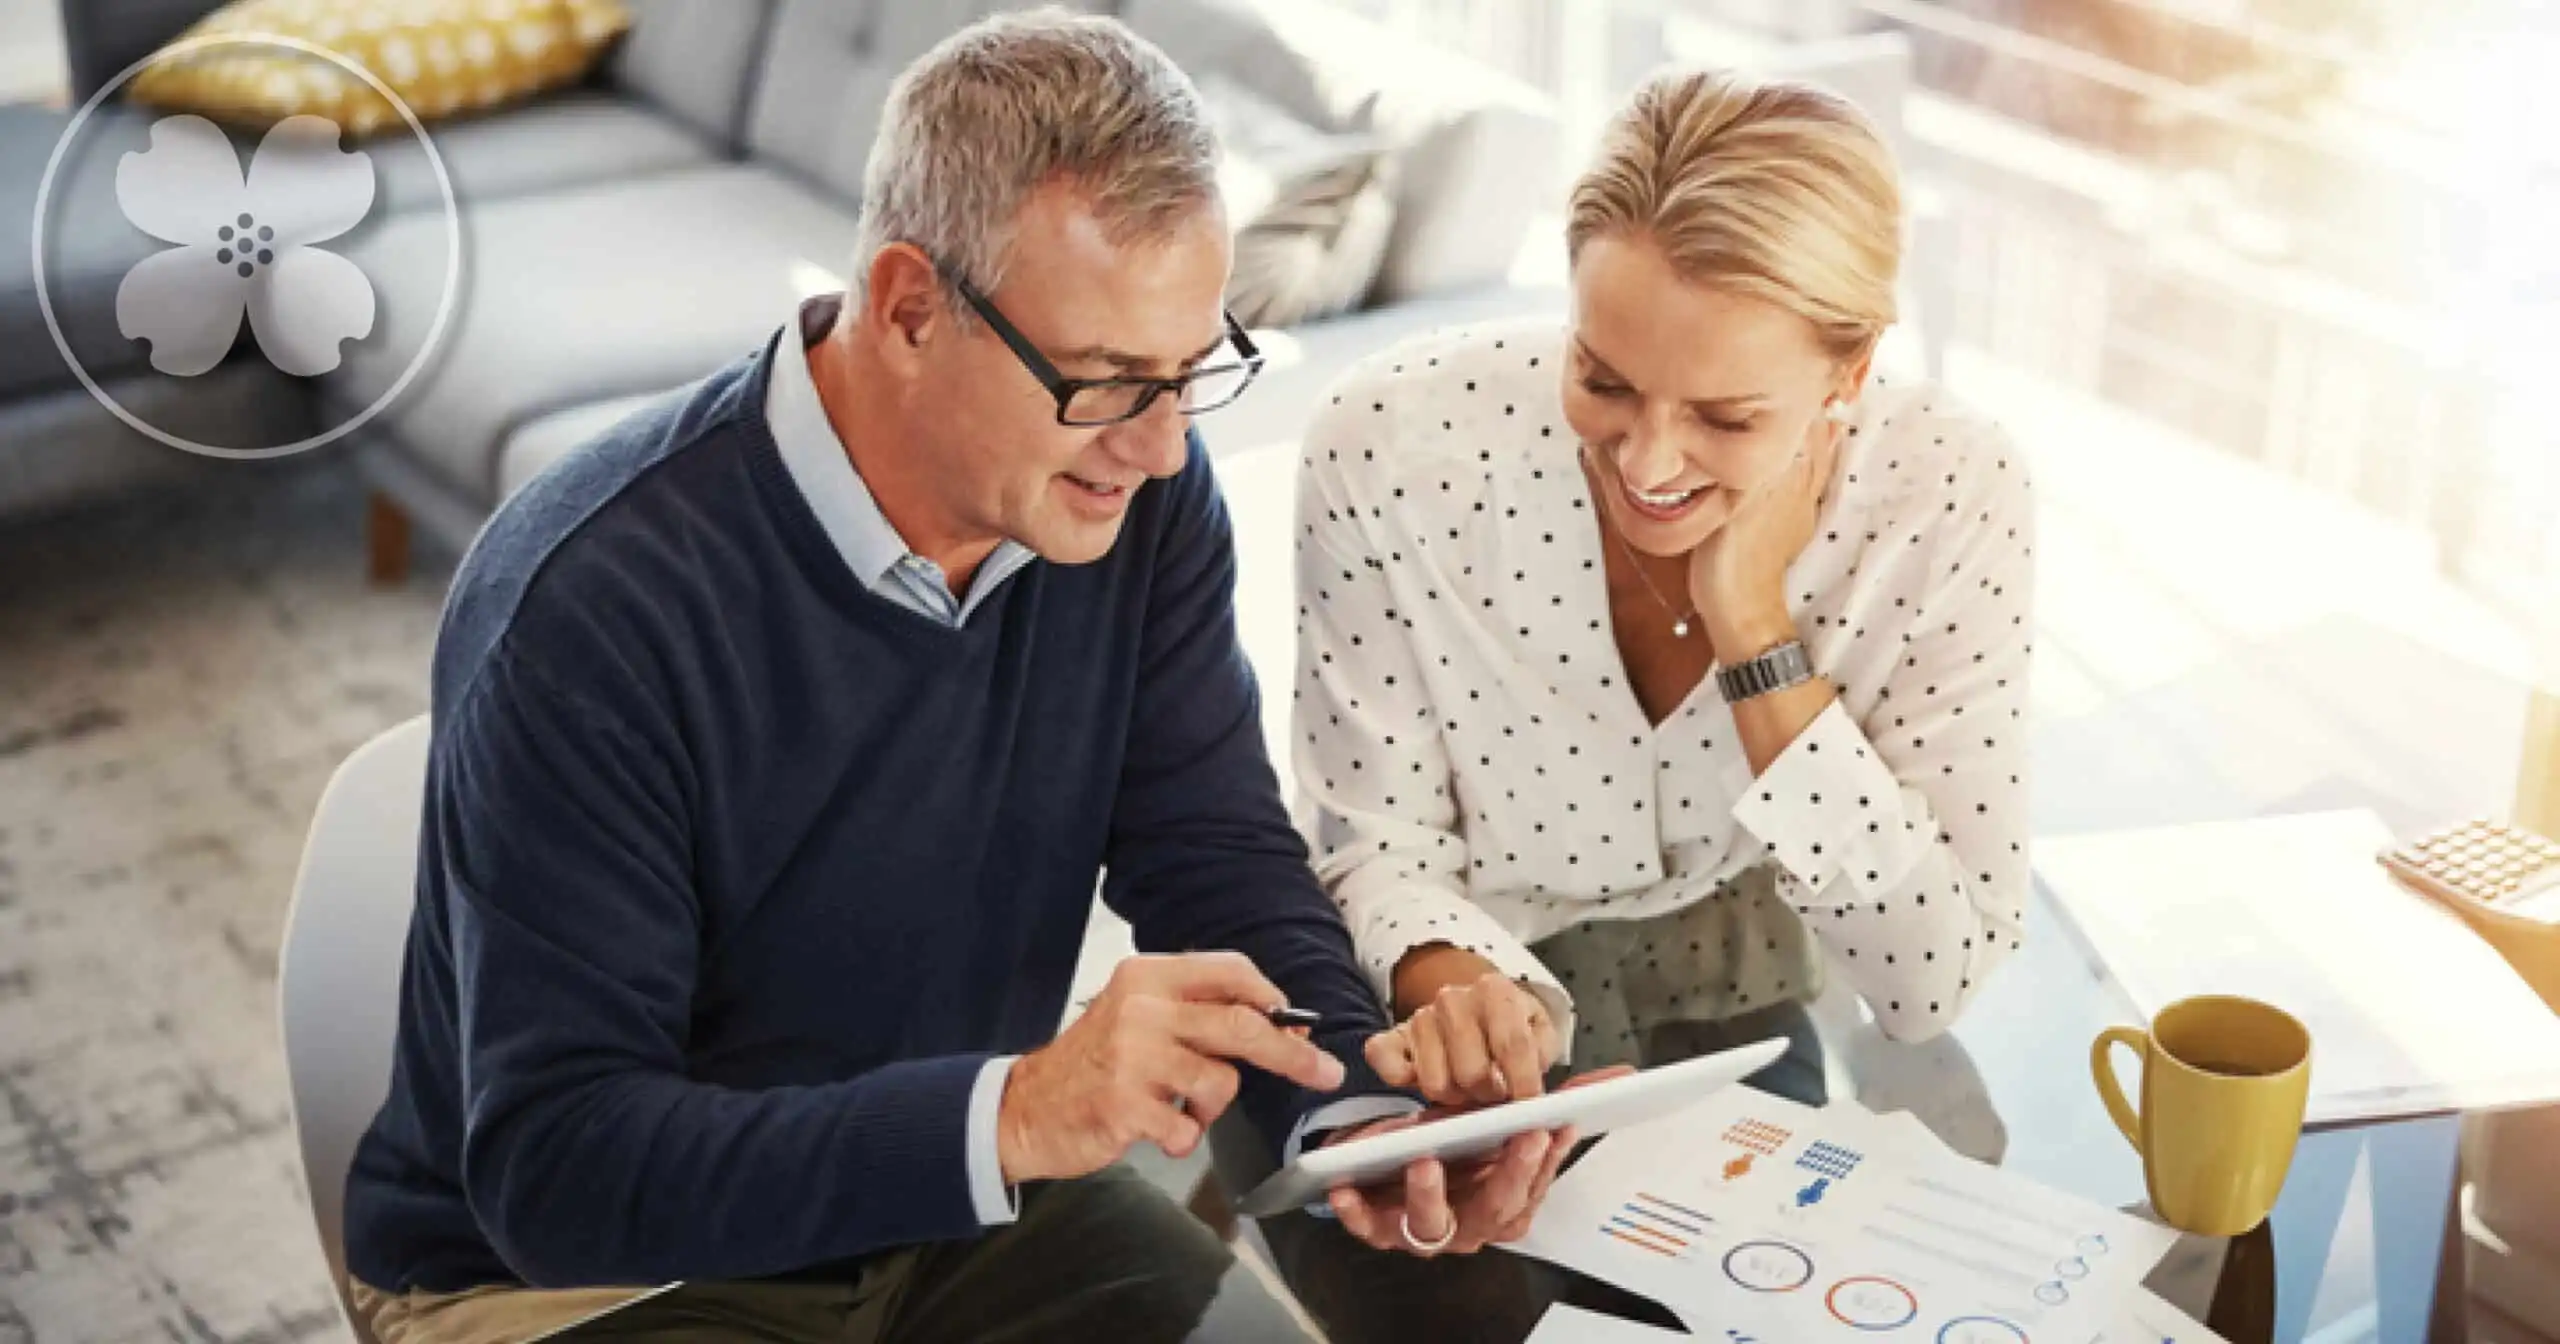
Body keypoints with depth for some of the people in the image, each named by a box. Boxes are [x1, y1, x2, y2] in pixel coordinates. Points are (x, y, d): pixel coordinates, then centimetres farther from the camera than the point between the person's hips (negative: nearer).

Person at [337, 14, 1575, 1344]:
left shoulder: (1139, 499, -10)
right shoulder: (599, 605, -27)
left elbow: (1222, 859, -4)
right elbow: (556, 1167, -28)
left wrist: (1362, 1115, -24)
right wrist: (1013, 1113, -39)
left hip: (955, 1201, 4)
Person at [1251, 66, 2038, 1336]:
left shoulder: (1950, 495, -22)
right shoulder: (1398, 445, -25)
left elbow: (1929, 983, -21)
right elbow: (1378, 845, -13)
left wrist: (1754, 630, -31)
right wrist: (1453, 984, -37)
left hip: (1728, 1042, 1)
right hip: (1427, 1051, -1)